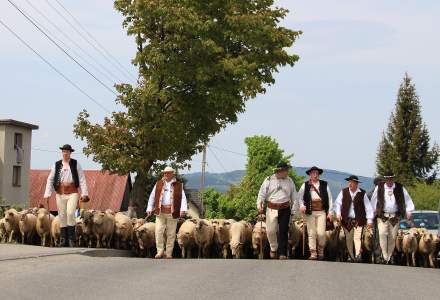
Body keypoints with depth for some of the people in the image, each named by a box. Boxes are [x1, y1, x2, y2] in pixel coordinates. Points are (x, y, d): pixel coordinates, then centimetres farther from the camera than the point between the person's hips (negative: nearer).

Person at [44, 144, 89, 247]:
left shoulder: (76, 164, 4)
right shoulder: (56, 165, 9)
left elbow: (82, 180, 2)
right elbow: (50, 180, 8)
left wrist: (84, 194, -6)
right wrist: (47, 194, 0)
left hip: (72, 193, -3)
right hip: (60, 194, 3)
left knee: (70, 213, -18)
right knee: (62, 216, 4)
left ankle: (71, 239, -9)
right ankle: (63, 241, 10)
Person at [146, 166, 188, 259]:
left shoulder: (178, 185, 8)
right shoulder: (158, 184, 13)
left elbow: (183, 198, 0)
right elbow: (152, 197, 13)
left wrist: (183, 209, -14)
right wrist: (149, 209, 4)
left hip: (172, 212, -1)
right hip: (160, 212, 1)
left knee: (171, 234, 2)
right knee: (158, 231, -8)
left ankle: (169, 253, 9)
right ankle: (160, 251, 1)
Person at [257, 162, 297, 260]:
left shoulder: (289, 181, 7)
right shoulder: (269, 180, 1)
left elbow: (294, 196, 11)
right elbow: (262, 193, 3)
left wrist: (293, 210, 7)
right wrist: (260, 205, -10)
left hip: (285, 209, 1)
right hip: (272, 209, 0)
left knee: (283, 231, -4)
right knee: (270, 230, 1)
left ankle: (282, 254, 0)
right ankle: (273, 249, 26)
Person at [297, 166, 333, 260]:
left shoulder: (324, 185, 10)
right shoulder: (305, 185, 9)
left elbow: (330, 198, 9)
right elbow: (300, 196, 6)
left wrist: (330, 212, 3)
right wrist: (301, 205, -13)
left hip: (321, 212, 0)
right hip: (310, 212, 0)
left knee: (321, 233, -9)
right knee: (311, 233, -1)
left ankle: (321, 251, 13)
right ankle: (313, 253, 5)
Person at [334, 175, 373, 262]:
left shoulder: (362, 193, 2)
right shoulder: (344, 192, 6)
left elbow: (368, 207, 3)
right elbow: (337, 203, 9)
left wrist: (370, 219, -2)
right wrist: (338, 214, -5)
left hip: (359, 220, -2)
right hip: (347, 220, 2)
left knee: (357, 238, -14)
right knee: (348, 239, 6)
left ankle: (358, 255, -20)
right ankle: (351, 256, 16)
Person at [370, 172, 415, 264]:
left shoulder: (400, 188, 6)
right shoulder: (379, 188, 4)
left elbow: (408, 200, 8)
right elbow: (373, 200, 12)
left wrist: (409, 212, 0)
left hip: (395, 217, 1)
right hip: (382, 216, -1)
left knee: (392, 237, 2)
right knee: (383, 234, -20)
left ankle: (389, 257, 13)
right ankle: (384, 255, -19)